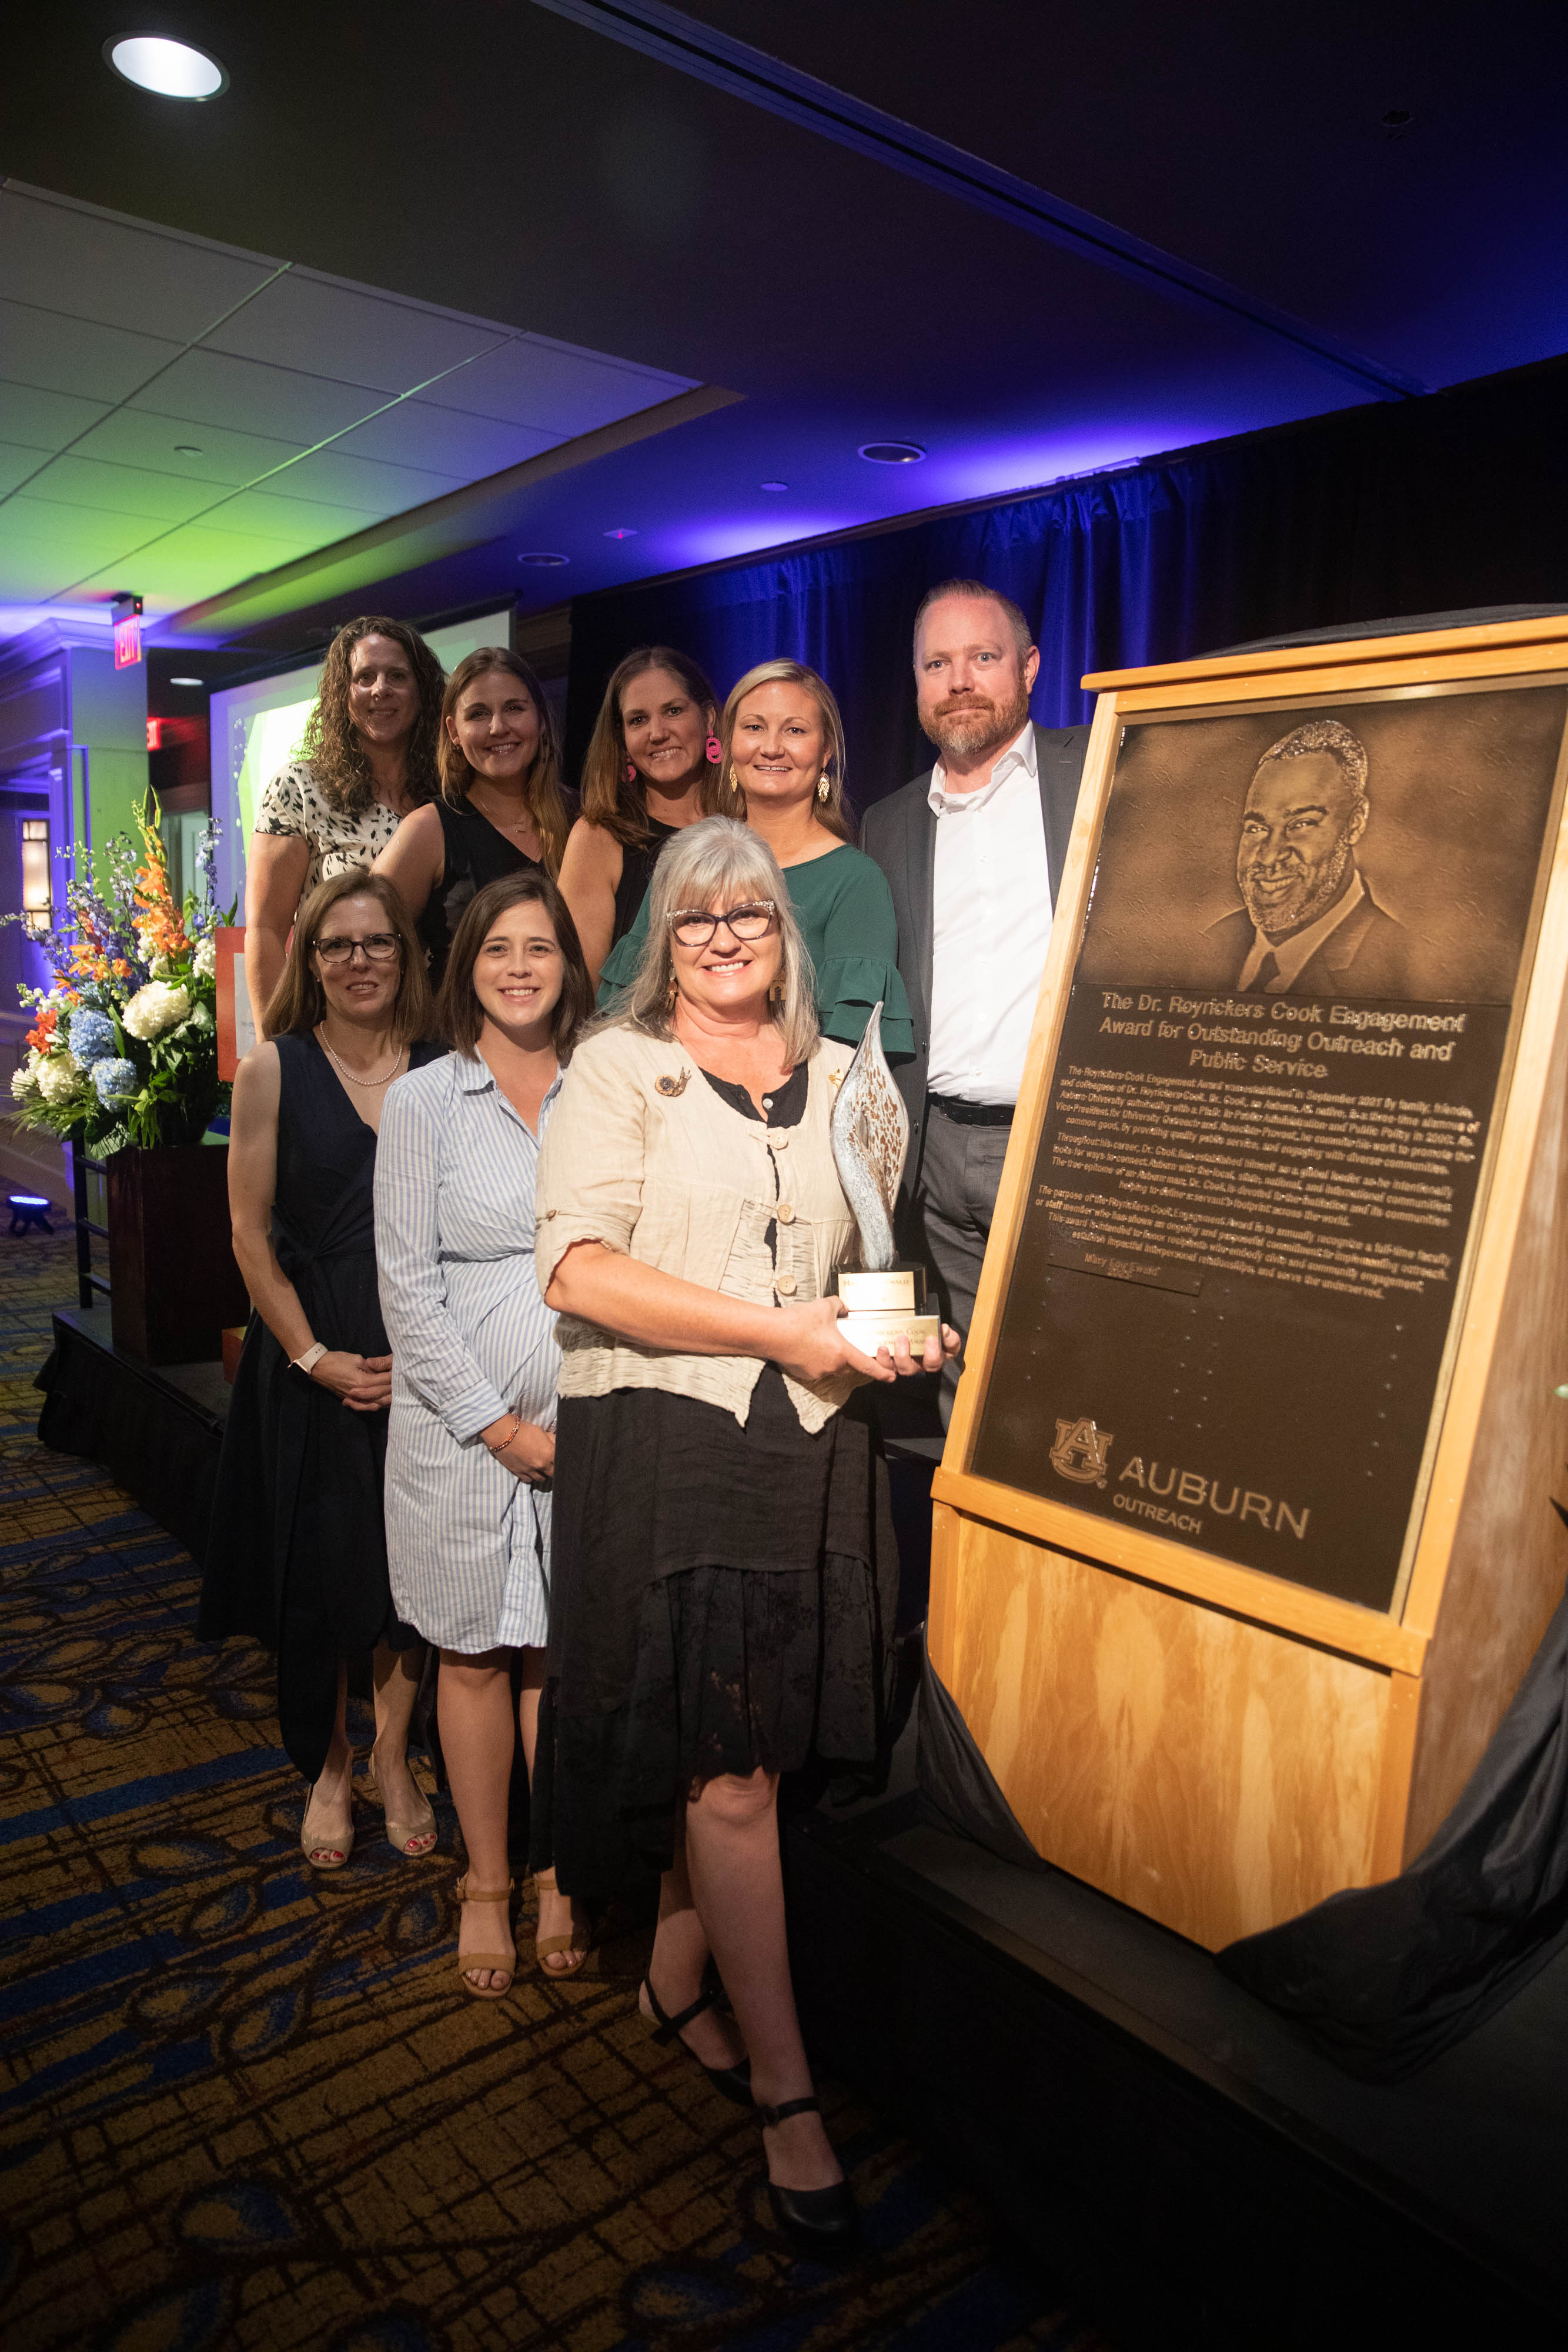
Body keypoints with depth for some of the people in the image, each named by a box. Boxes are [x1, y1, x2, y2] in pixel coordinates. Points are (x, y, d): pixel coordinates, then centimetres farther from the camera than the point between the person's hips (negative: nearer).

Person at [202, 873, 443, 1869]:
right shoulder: (275, 1070, -2)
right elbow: (252, 1234, -3)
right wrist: (315, 1354, -10)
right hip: (310, 1356, -1)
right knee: (316, 1572, 9)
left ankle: (394, 1760, 30)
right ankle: (329, 1770, 29)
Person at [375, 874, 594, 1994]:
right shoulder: (424, 1102, -1)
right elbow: (408, 1283, -4)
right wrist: (495, 1422, -9)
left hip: (588, 1423, 1)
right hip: (461, 1425, -1)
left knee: (566, 1650, 10)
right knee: (474, 1654, 11)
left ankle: (563, 1877, 29)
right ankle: (486, 1884, 28)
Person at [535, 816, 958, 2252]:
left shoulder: (844, 1080, 15)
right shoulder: (619, 1070, 1)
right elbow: (579, 1268, -13)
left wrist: (904, 1333, 3)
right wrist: (780, 1329, -16)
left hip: (812, 1446, 4)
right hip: (666, 1441, -4)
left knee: (729, 1752, 12)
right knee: (728, 1773, -2)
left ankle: (678, 1978, 36)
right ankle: (786, 2092, 13)